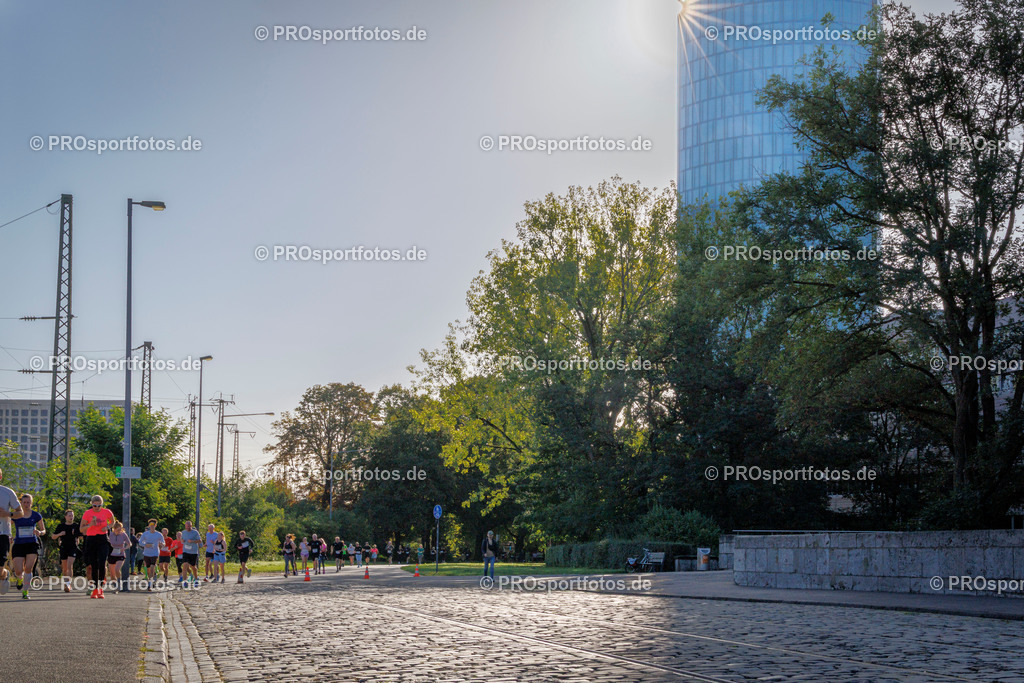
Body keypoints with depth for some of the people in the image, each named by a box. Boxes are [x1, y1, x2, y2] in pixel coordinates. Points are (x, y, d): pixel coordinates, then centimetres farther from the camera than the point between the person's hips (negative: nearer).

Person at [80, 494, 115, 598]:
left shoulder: (106, 512, 0)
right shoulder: (87, 513, -3)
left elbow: (112, 522, 18)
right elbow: (81, 529, 1)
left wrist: (107, 527, -3)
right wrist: (90, 525, -18)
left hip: (103, 540, 0)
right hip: (91, 540, 0)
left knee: (102, 564, -14)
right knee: (93, 565, 2)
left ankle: (101, 588, -7)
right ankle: (95, 589, 12)